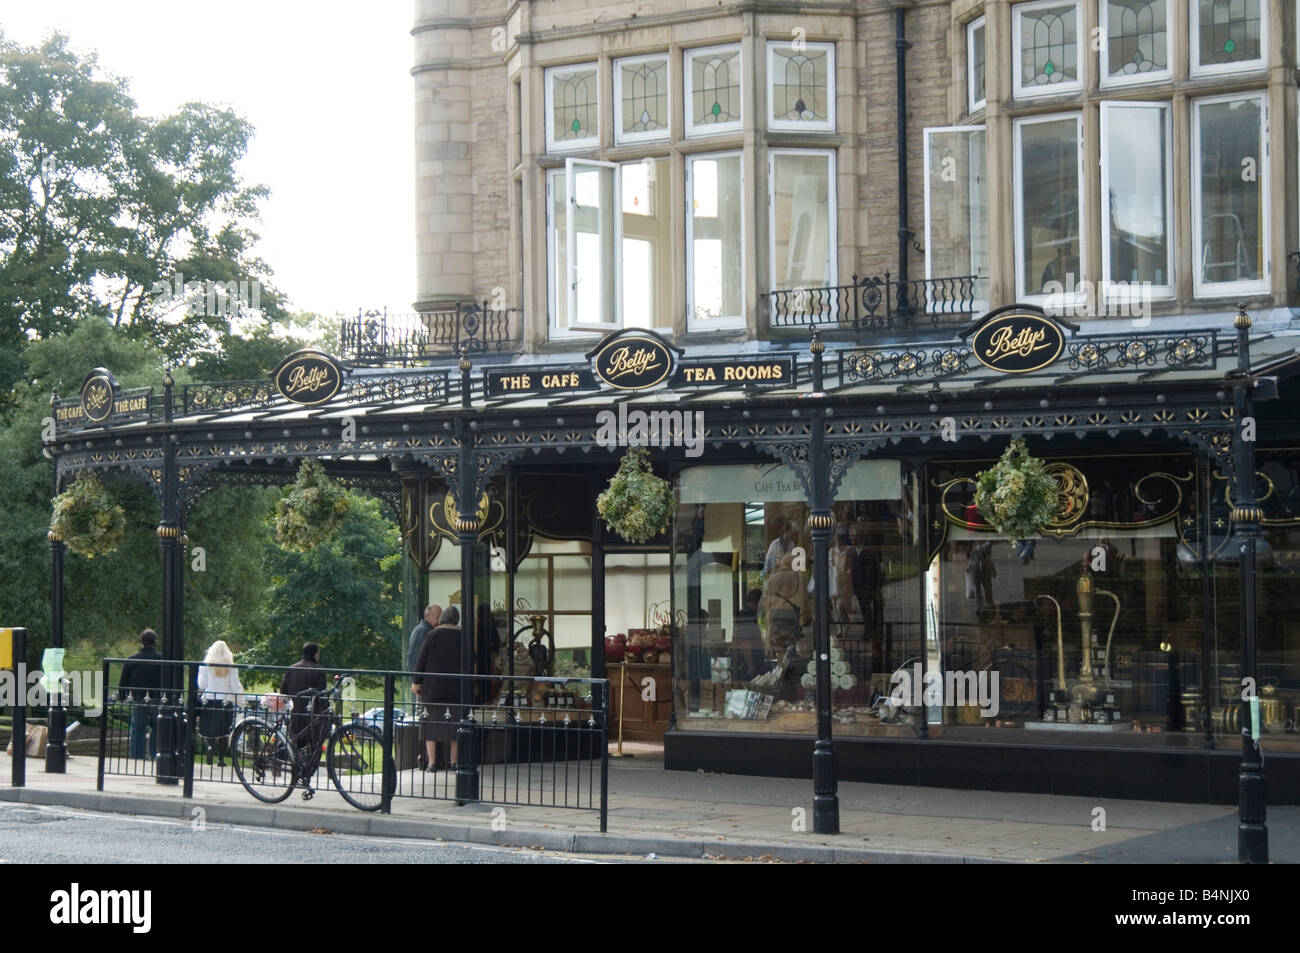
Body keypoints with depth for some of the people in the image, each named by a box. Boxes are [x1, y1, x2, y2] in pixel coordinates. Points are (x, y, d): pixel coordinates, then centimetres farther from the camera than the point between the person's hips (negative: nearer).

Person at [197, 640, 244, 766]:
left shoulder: (205, 665, -1)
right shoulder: (231, 667, -1)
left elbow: (202, 684, -2)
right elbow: (235, 686, 0)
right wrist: (237, 702, 7)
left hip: (208, 700, 0)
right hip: (225, 701, 0)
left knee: (207, 731, 8)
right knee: (223, 732, 8)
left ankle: (210, 745, -22)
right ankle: (221, 758, 6)